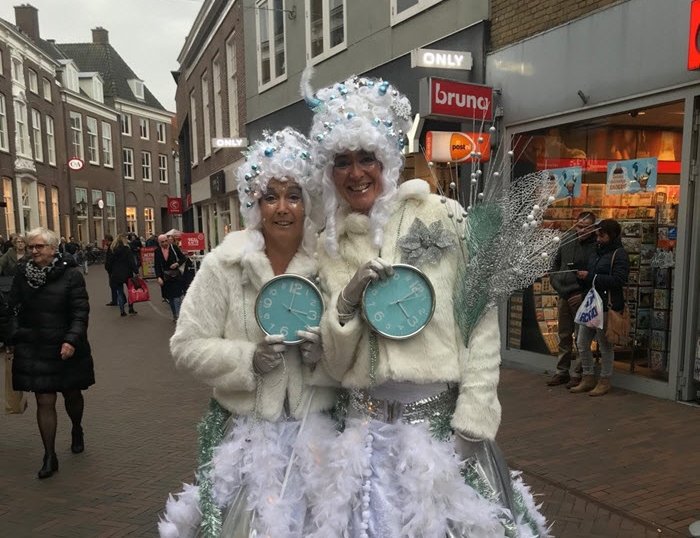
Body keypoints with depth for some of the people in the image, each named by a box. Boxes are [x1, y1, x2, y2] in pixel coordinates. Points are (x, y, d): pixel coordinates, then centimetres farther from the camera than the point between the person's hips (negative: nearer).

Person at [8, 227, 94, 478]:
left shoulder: (70, 275, -10)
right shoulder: (22, 273, 0)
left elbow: (80, 312, -13)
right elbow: (14, 308, 3)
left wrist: (72, 340, -24)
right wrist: (14, 337, -7)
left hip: (67, 348, -1)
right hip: (34, 349, 2)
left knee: (72, 394, 16)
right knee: (44, 401, 2)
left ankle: (77, 430, 46)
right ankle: (50, 457, 13)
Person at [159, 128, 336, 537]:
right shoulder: (223, 264, -6)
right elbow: (187, 345, -5)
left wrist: (324, 354, -16)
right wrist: (250, 359, -19)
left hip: (317, 430, 2)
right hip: (245, 432, -1)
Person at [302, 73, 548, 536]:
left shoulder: (442, 217, -6)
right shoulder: (331, 247, 4)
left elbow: (483, 327, -6)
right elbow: (335, 364, 4)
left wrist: (472, 423, -10)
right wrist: (348, 299, -12)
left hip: (442, 420, -3)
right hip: (367, 429, 3)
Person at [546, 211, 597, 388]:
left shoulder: (597, 246, -12)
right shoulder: (566, 239, 6)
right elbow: (555, 264, 16)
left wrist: (583, 294, -17)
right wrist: (557, 286, 6)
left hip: (582, 298, -6)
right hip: (563, 296, 6)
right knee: (564, 336, 14)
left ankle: (578, 374, 14)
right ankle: (562, 372, 25)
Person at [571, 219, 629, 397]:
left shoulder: (619, 254, -7)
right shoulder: (597, 253, 18)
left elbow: (618, 280, -20)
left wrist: (590, 277, -19)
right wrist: (582, 278, 1)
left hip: (607, 307, -8)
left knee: (605, 346, 3)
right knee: (582, 342, 10)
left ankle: (604, 382, 16)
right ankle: (588, 378, 23)